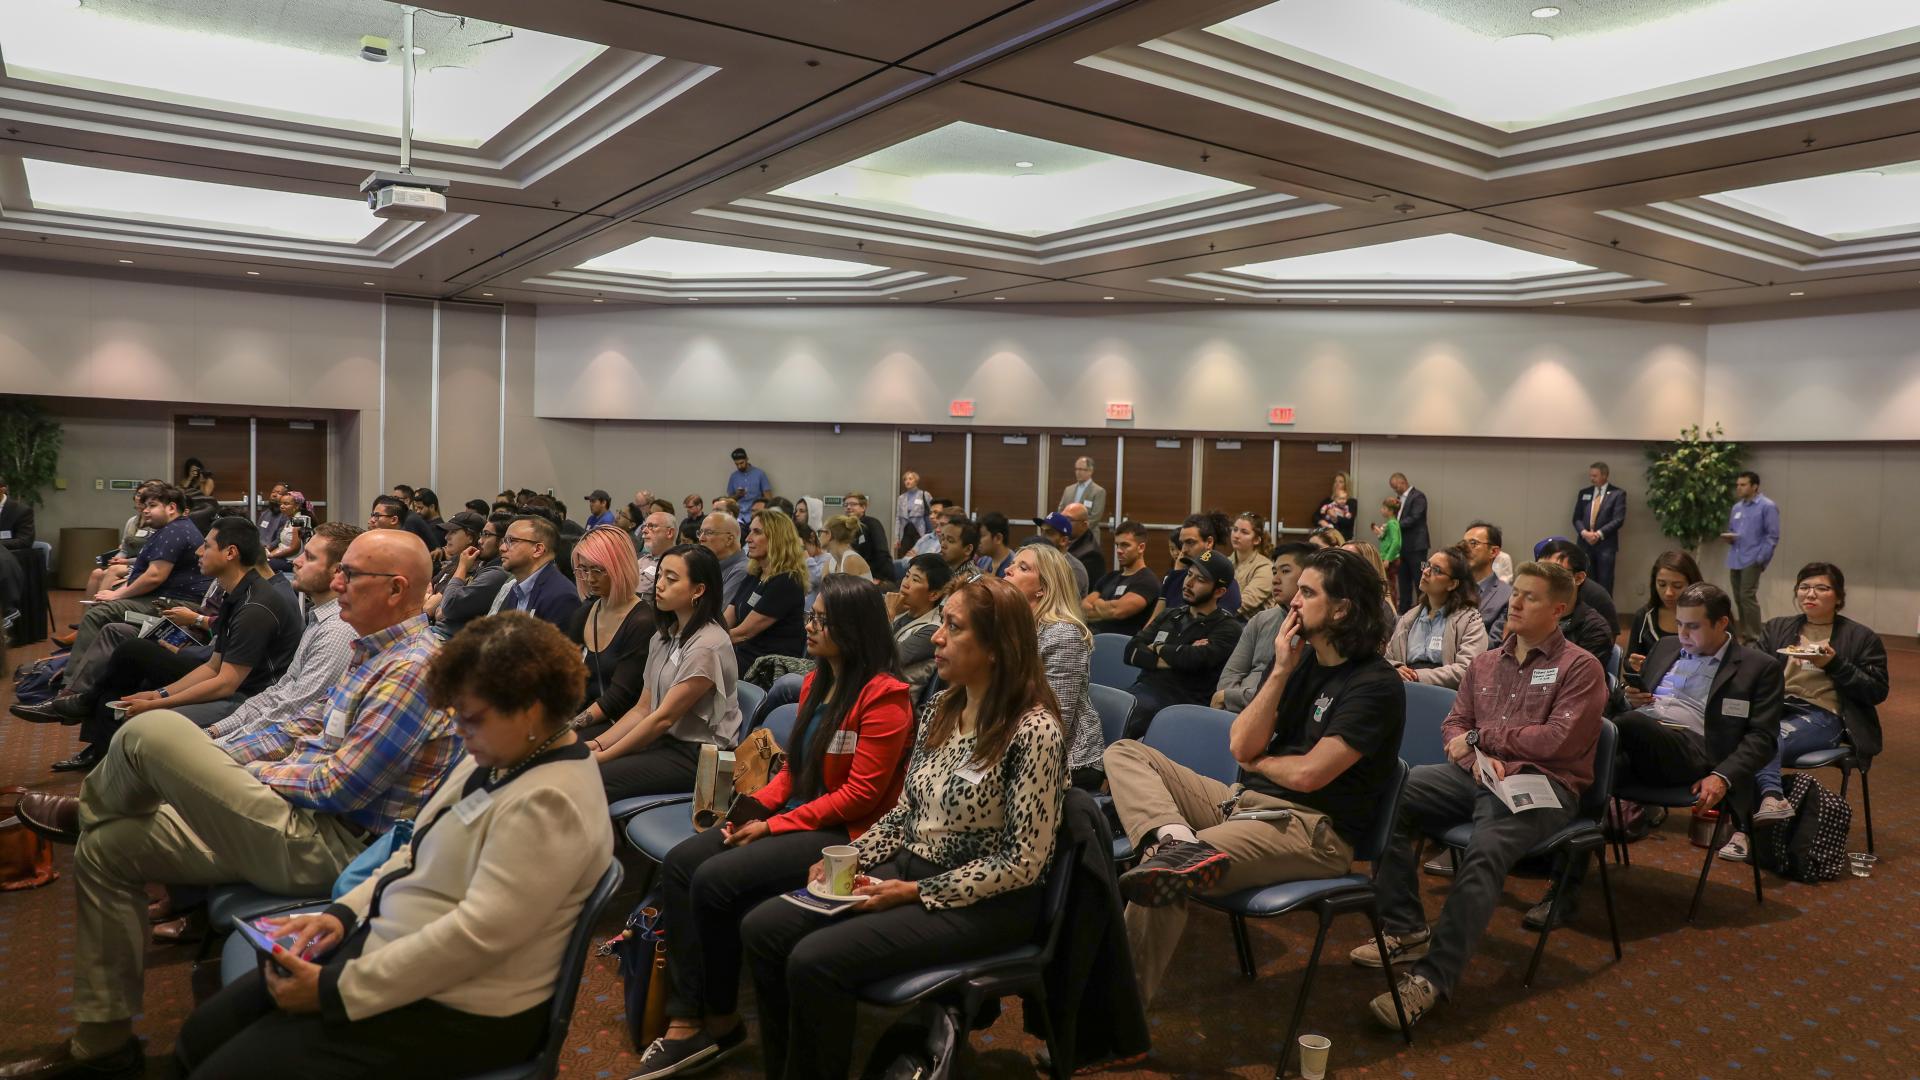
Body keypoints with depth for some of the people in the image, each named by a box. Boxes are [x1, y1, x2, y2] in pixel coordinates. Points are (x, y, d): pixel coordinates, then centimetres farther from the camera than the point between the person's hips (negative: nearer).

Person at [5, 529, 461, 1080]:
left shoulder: (414, 667, -20)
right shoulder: (376, 653, 13)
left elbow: (338, 788, -22)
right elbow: (303, 732, 20)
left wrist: (243, 774, -6)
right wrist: (209, 761, 9)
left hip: (327, 848, -10)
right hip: (301, 827, 10)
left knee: (152, 731, -17)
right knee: (105, 849, 14)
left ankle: (82, 811, 19)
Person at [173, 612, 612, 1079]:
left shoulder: (550, 802, -25)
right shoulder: (495, 758, 6)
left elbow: (476, 935, -29)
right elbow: (416, 855, 15)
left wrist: (335, 991, -23)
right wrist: (344, 912, 0)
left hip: (453, 1008, -9)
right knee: (202, 1034, 11)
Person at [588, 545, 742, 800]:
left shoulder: (707, 646, -17)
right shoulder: (663, 637, 11)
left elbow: (664, 717, -17)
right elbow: (643, 709, 10)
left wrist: (604, 756, -13)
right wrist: (597, 743, -3)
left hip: (699, 756, -8)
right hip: (665, 741, 8)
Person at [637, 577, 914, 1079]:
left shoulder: (884, 695, -16)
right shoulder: (815, 682, 11)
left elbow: (859, 794, -19)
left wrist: (774, 826, -17)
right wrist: (756, 804, -3)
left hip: (845, 834, -9)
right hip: (793, 816, 9)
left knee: (714, 881, -22)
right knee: (679, 863, -9)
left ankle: (721, 1019, 0)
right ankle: (687, 1019, -10)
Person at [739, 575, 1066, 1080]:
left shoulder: (1033, 731, -19)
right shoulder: (940, 710, 4)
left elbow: (1024, 860, -19)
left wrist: (915, 893, -19)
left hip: (985, 903, -8)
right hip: (910, 869, 8)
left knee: (815, 961, -22)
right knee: (762, 930, -5)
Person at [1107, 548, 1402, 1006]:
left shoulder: (1374, 684, -10)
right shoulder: (1298, 659, 12)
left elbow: (1308, 774, -17)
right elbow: (1241, 746, 2)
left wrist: (1257, 761, 3)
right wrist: (1281, 671, -5)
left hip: (1313, 828, -8)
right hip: (1244, 800, 8)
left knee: (1166, 877, -29)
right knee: (1125, 753, -4)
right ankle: (1175, 839, -33)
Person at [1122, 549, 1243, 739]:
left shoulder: (1226, 627, 5)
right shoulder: (1169, 616, 23)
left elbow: (1195, 659, -15)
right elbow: (1132, 651, 10)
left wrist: (1159, 648, 5)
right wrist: (1175, 656, -5)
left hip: (1181, 699, -6)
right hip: (1144, 688, 6)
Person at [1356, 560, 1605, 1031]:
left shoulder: (1580, 667, 3)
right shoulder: (1484, 664, 20)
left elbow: (1558, 741, -9)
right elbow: (1453, 725, 15)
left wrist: (1481, 735, -5)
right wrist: (1476, 755, -8)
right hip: (1475, 775, 6)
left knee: (1484, 852, -35)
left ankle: (1433, 978, -33)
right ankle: (1407, 930, -10)